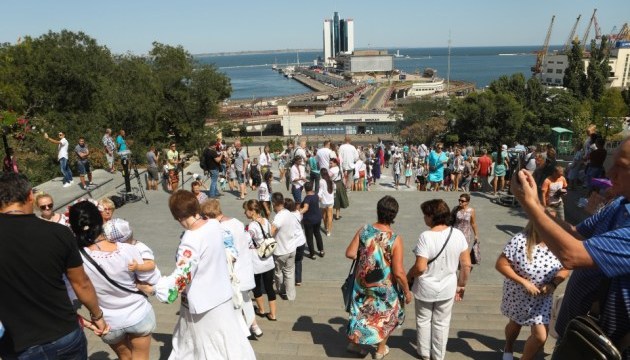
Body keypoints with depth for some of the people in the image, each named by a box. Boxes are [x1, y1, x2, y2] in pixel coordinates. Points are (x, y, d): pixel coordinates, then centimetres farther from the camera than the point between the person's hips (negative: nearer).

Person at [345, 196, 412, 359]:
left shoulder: (364, 230, -14)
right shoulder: (395, 239, -24)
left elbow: (350, 254, -9)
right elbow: (398, 273, -22)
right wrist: (407, 291, -7)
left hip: (362, 283, 3)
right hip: (384, 287, -2)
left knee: (361, 311, 26)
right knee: (388, 315, 24)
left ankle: (353, 342, 38)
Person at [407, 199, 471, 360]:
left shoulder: (426, 236, -24)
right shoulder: (458, 234, -10)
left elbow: (420, 267, -24)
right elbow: (466, 265, -5)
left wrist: (408, 276, -4)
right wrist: (461, 285, 9)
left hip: (425, 288, -3)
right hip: (447, 288, 3)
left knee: (423, 321, 20)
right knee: (441, 323, 20)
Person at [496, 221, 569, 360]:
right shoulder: (520, 240, -24)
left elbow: (565, 270, 0)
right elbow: (500, 264, -22)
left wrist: (553, 284, -19)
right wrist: (523, 282, -26)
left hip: (542, 298, 2)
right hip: (518, 294, -2)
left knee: (541, 336, -3)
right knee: (515, 324, 23)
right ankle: (508, 348, 57)